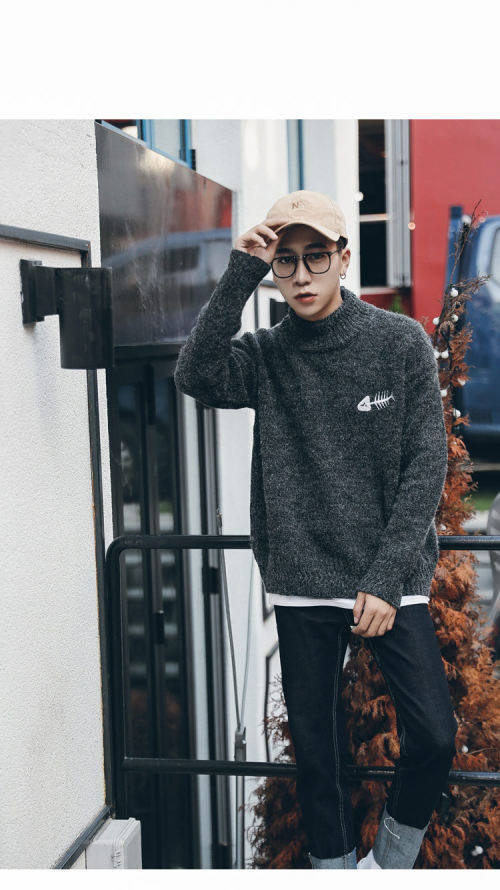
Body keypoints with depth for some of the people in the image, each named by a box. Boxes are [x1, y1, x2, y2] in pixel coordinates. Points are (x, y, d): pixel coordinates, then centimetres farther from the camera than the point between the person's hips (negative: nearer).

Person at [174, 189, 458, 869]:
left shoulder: (401, 342, -1)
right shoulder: (265, 355, 2)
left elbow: (426, 466, -4)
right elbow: (196, 377, -18)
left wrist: (387, 578, -11)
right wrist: (239, 277, -20)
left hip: (391, 580, -1)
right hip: (301, 585, 1)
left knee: (434, 736, -7)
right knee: (315, 746, 9)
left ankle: (391, 858, 20)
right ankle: (334, 865, 32)